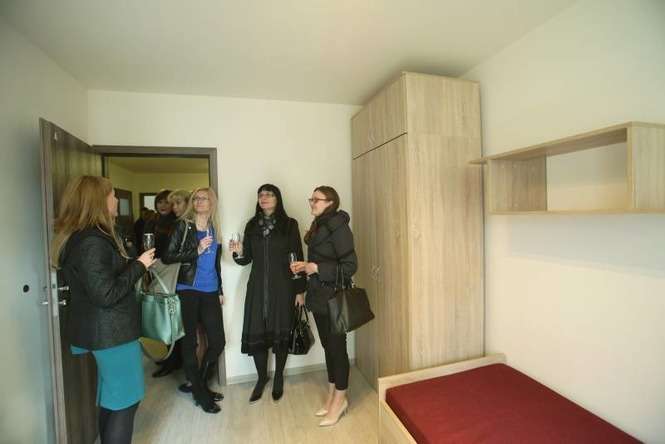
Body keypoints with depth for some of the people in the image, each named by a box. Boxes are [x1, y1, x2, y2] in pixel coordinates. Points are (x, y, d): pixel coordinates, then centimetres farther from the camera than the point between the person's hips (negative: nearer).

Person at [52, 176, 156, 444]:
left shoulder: (79, 237, 9)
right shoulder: (92, 242, -24)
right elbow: (106, 294, -26)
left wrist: (133, 265, 8)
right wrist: (139, 265, -17)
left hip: (105, 329, 10)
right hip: (111, 332, -10)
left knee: (111, 397, 24)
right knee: (124, 399, 5)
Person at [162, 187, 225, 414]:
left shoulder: (214, 229, 10)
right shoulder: (183, 226, -3)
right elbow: (167, 257, -9)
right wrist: (196, 251, -18)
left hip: (210, 292, 5)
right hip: (188, 290, -4)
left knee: (218, 341, 7)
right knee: (190, 341, 6)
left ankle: (200, 384, 33)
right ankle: (199, 392, 26)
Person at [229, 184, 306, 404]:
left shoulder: (289, 224, -2)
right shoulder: (251, 226, 7)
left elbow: (298, 258, -3)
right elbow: (246, 259, 9)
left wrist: (300, 290, -5)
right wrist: (239, 252, -14)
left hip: (282, 286, -2)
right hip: (257, 287, 3)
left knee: (281, 331, 7)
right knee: (256, 332, 3)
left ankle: (278, 378, 30)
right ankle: (262, 377, 28)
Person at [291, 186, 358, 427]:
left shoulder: (338, 227, -15)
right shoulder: (317, 227, 11)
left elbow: (350, 266, -18)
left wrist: (316, 268, -20)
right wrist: (304, 266, 1)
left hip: (334, 298, -8)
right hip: (319, 297, 8)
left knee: (337, 346, 6)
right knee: (327, 345, 17)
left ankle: (340, 399, 25)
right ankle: (332, 395, 34)